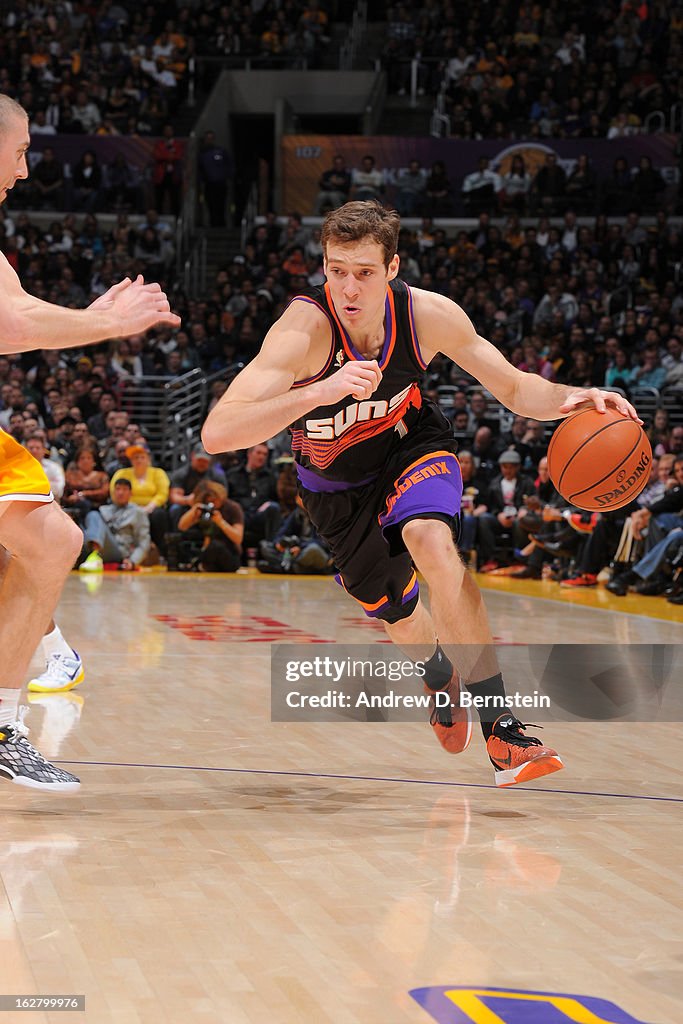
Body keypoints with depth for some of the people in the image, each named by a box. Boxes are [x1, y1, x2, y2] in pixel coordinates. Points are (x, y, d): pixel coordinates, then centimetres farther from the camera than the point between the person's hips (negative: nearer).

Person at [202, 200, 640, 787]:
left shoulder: (428, 315, -26)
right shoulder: (304, 331, -36)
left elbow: (514, 389, -12)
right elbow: (216, 434, -47)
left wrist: (564, 399, -35)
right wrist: (319, 392, -60)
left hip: (410, 448, 0)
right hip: (338, 485, 0)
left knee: (431, 542, -32)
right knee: (397, 617, 14)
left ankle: (502, 730, -28)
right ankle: (441, 679, 54)